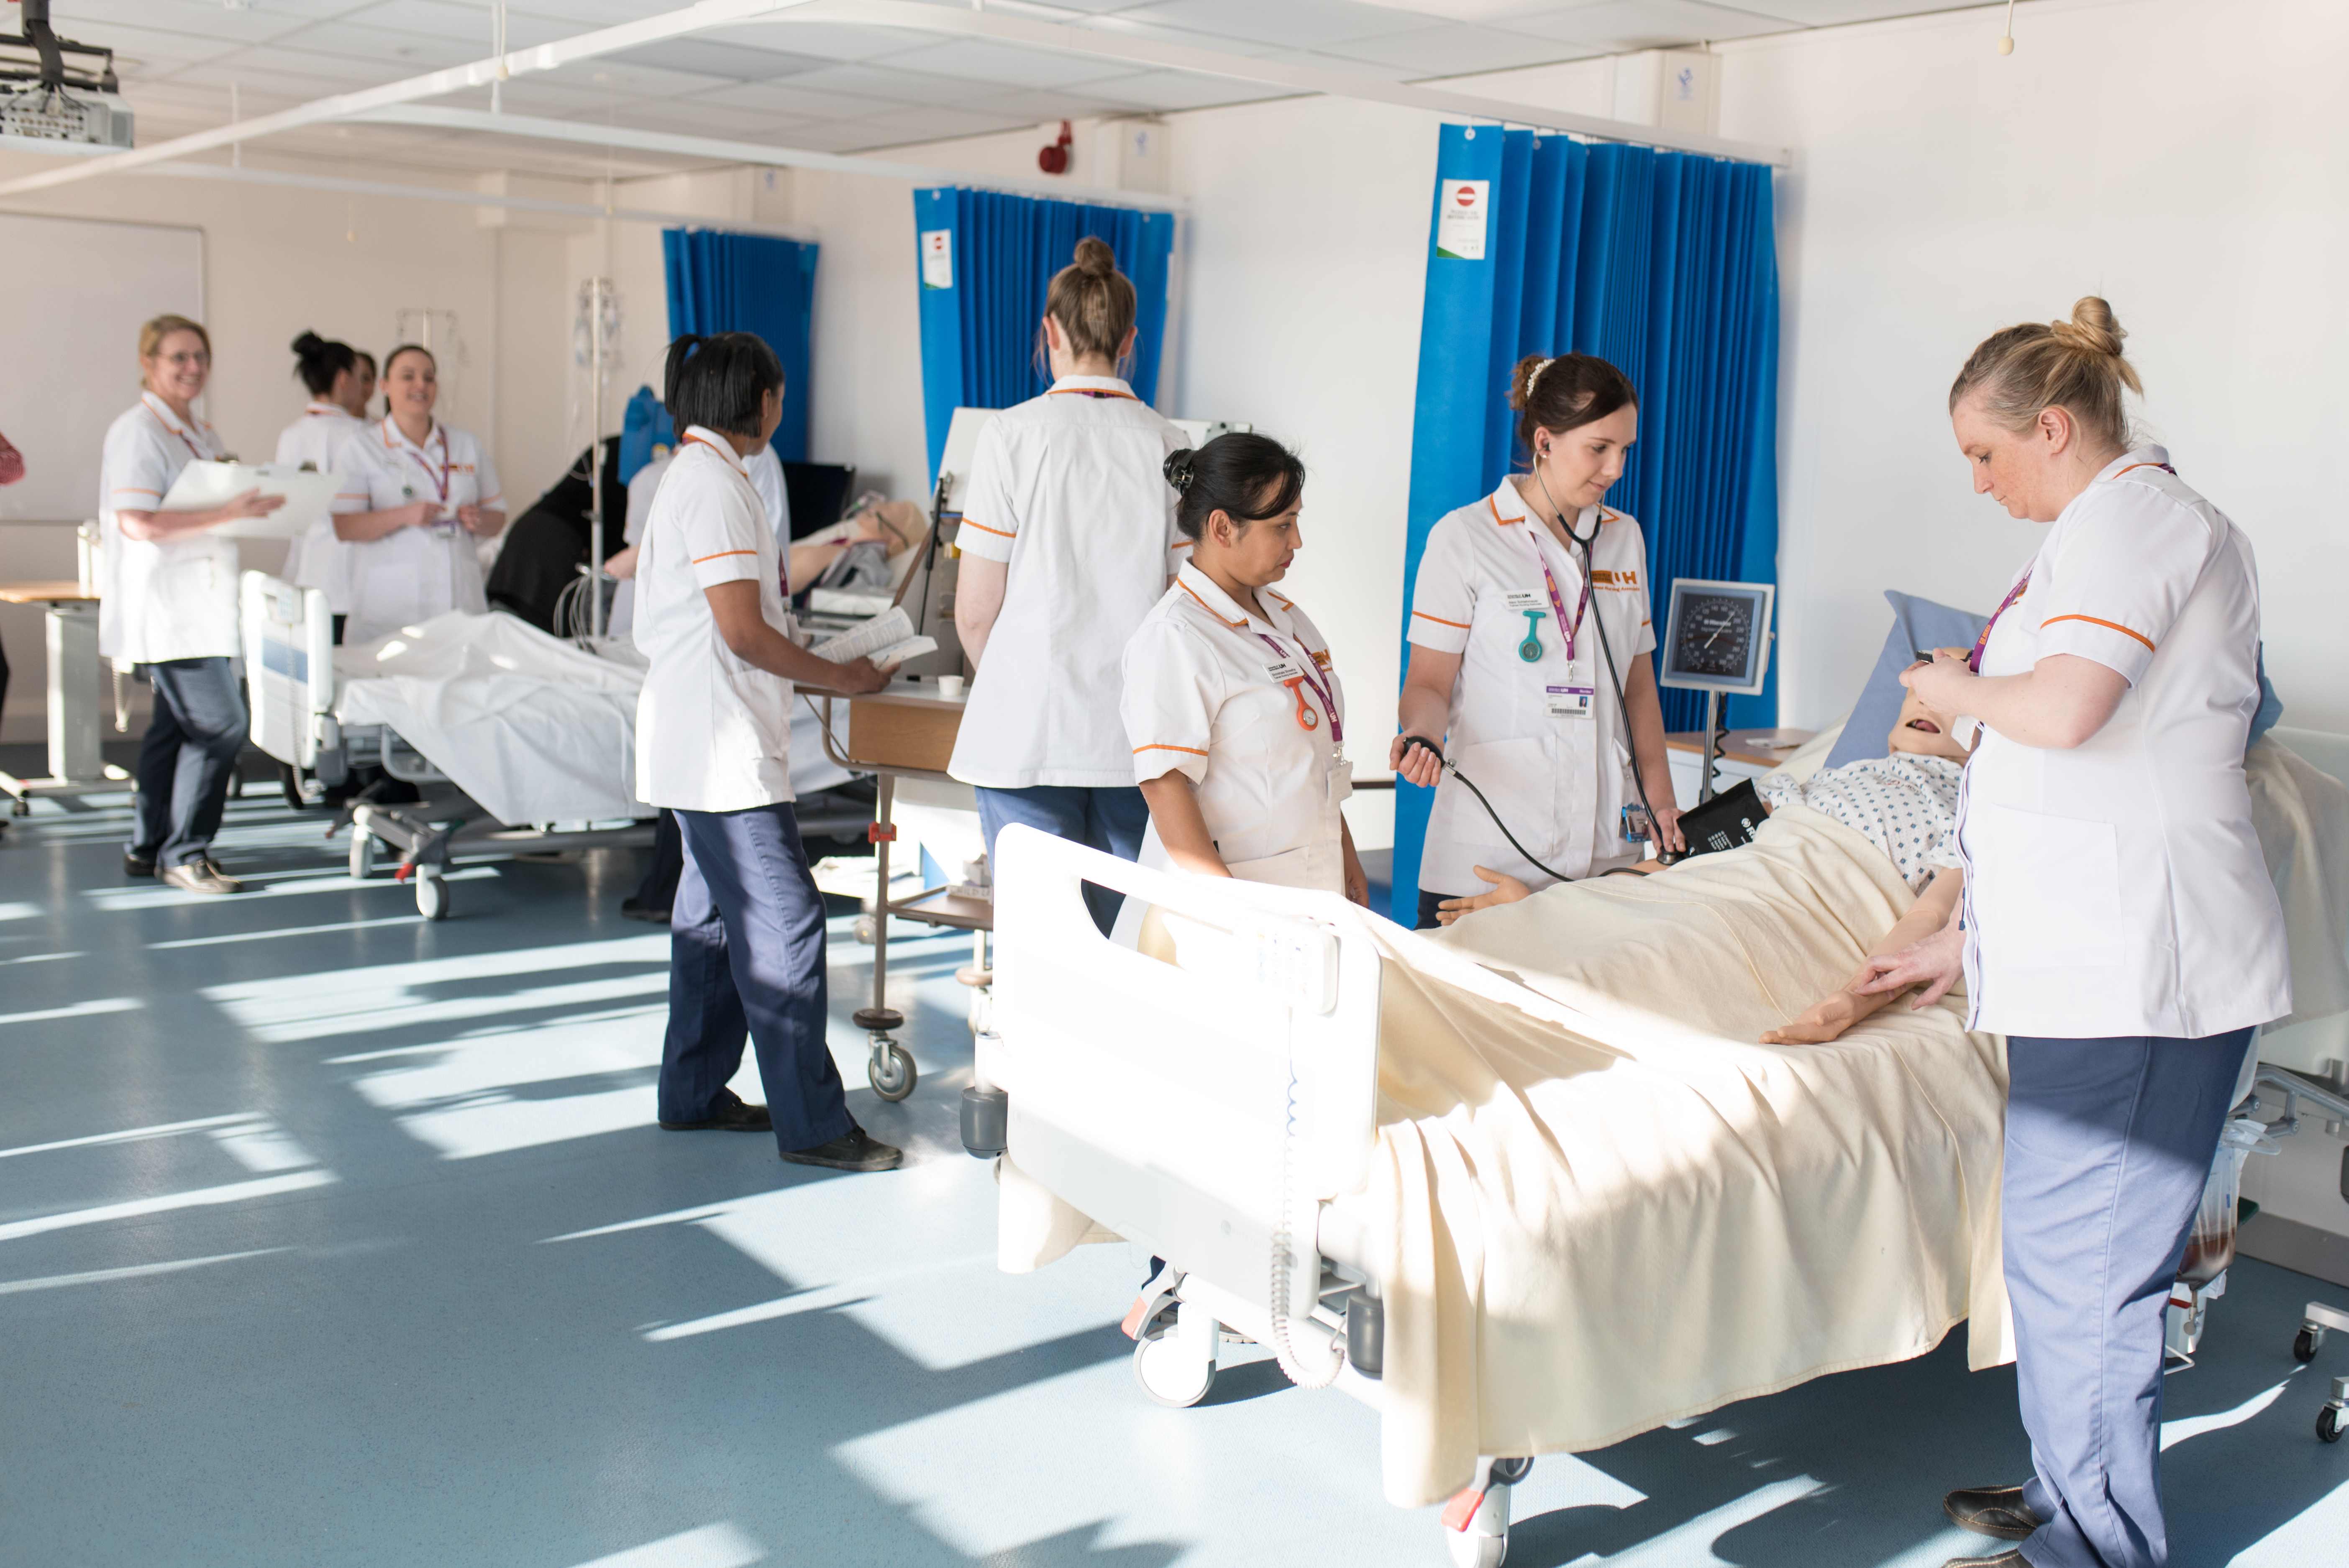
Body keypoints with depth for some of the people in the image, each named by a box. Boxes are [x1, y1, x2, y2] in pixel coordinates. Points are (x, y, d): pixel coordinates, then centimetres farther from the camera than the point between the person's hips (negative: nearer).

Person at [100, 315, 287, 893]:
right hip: (165, 607, -9)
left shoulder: (203, 434, 17)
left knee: (177, 726, 13)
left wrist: (256, 504, 8)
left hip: (203, 606, 9)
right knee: (221, 724, -12)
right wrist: (224, 515, -24)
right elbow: (137, 523, -20)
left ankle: (148, 847, 22)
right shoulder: (137, 432, -10)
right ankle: (184, 853, -2)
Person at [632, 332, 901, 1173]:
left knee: (713, 911, 17)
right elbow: (743, 631, -21)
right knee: (784, 921, -9)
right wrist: (839, 677, -11)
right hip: (725, 749, -11)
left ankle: (693, 1093, 27)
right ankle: (811, 1122, -5)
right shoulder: (715, 484, -16)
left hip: (705, 744, 11)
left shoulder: (694, 474, 16)